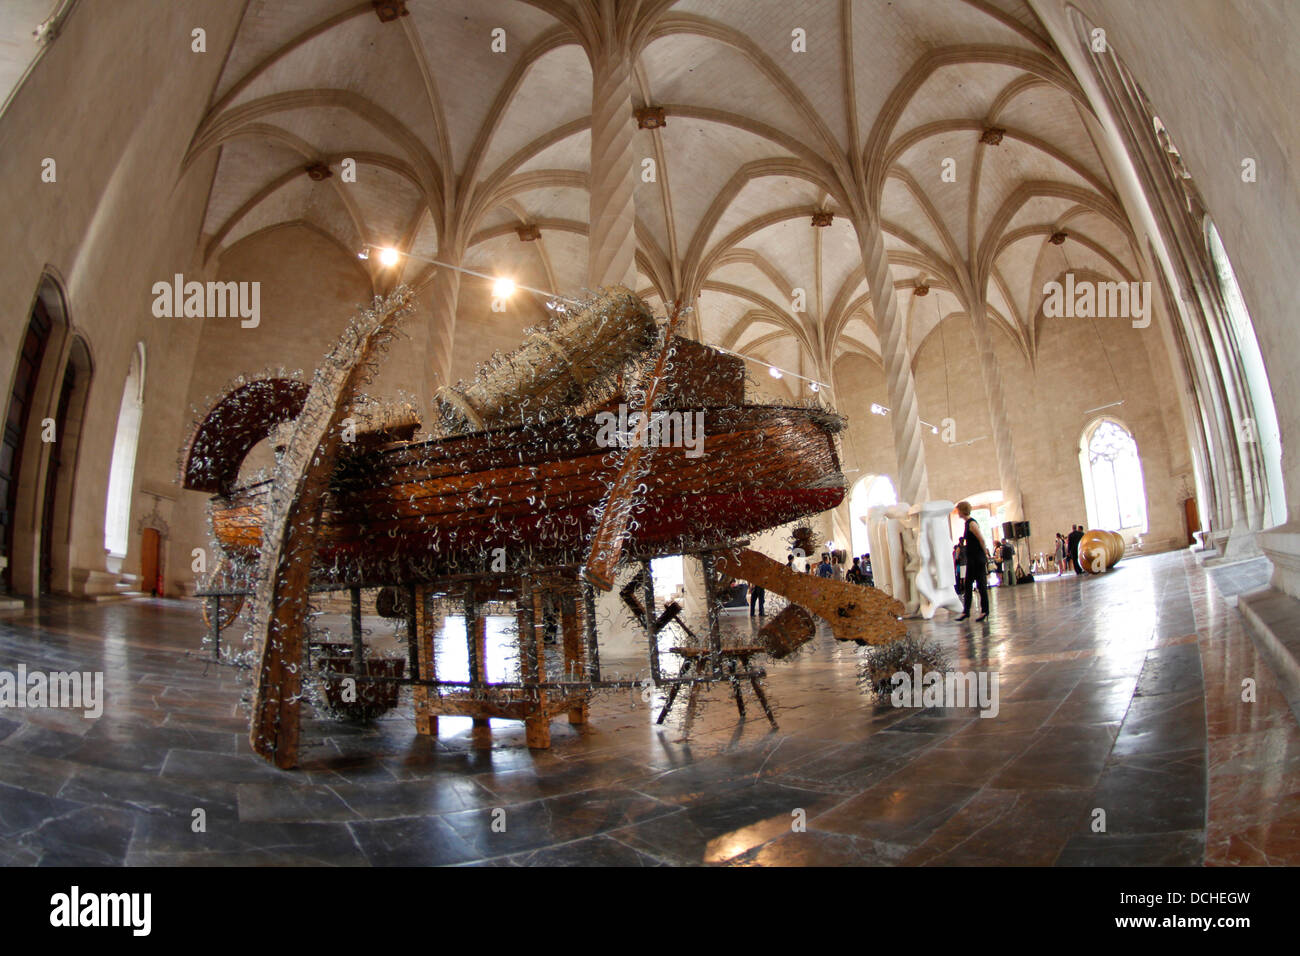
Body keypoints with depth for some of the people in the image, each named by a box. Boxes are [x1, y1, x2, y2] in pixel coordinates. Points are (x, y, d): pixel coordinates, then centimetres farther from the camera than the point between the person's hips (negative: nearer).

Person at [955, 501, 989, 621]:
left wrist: (984, 555, -10)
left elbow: (981, 539, -17)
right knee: (967, 585, 8)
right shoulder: (966, 523, 13)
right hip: (971, 559, 9)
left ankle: (984, 610, 7)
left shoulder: (972, 523, -14)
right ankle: (966, 611, 11)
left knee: (981, 584, -1)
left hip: (978, 558, -9)